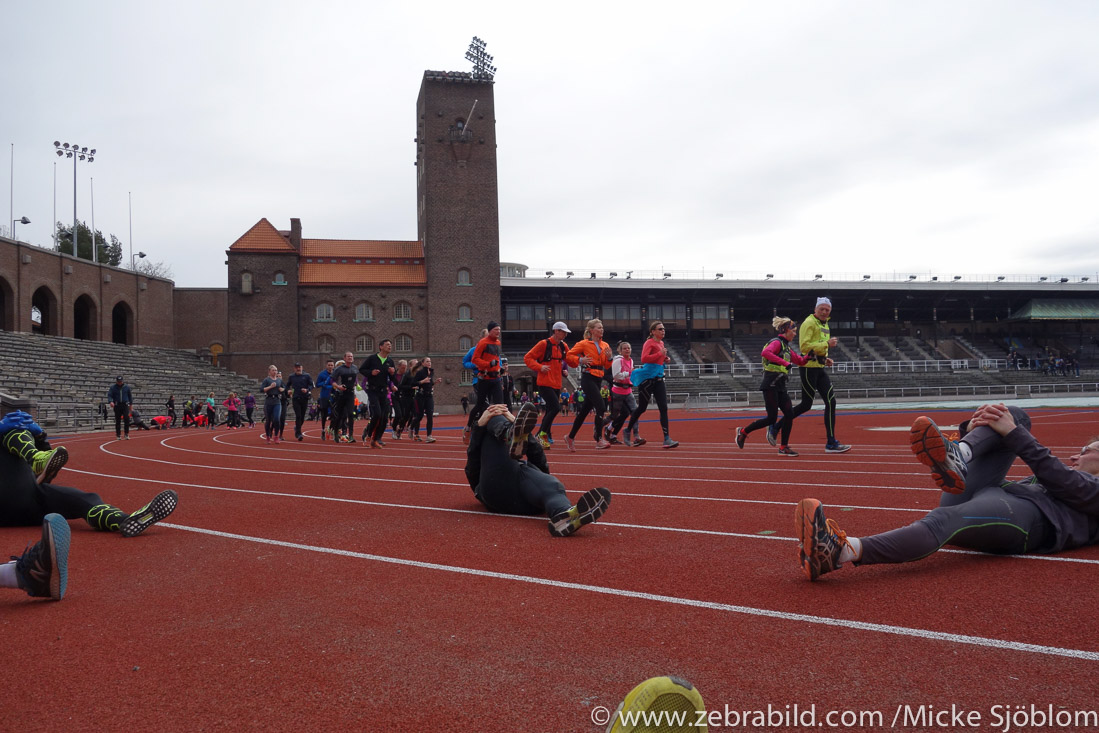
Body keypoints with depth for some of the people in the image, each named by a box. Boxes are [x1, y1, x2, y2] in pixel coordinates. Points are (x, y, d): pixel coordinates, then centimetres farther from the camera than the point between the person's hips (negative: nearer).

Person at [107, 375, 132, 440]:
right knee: (117, 421, 4)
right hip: (117, 406, 0)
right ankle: (118, 435, 13)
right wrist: (111, 401, -24)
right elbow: (109, 395, -5)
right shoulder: (113, 387, 1)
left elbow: (130, 395, 15)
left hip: (125, 405, 0)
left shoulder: (126, 387, 6)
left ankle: (127, 434, -9)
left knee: (127, 418, -15)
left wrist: (131, 403, 14)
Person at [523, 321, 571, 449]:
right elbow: (527, 358, -7)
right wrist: (539, 367, -19)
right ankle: (543, 434, -5)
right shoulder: (544, 344, -8)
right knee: (556, 408, -18)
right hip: (545, 383, -7)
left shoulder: (563, 346, 12)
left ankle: (540, 436, 20)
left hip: (556, 384, 7)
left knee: (550, 410, 10)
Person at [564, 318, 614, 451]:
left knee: (585, 410, 11)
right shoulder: (584, 343, -5)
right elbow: (568, 356, -4)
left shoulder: (605, 345, 13)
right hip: (588, 378, -7)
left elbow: (606, 366, 15)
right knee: (601, 407, -17)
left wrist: (609, 357, -4)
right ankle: (599, 440, -13)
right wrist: (580, 360, -18)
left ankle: (570, 437, 22)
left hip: (598, 379, 7)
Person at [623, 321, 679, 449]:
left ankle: (667, 439, -9)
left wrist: (665, 358, 10)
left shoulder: (661, 343, 15)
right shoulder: (649, 343, -9)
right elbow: (644, 358, -24)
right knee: (642, 408, 5)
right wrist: (660, 354, -23)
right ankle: (628, 430, 28)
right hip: (647, 379, -7)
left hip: (658, 379, 7)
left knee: (664, 408, -5)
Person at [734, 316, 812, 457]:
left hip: (780, 387, 9)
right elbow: (765, 353, -31)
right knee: (771, 419, -8)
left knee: (789, 414, -3)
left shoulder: (786, 346, 20)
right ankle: (743, 432, 9)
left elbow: (800, 361, 24)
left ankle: (784, 447, 3)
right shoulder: (777, 343, -9)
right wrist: (784, 362, -35)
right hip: (770, 385, -9)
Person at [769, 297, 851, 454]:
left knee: (831, 402, -1)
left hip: (820, 368, 9)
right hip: (809, 368, -9)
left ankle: (831, 443, 0)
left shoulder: (825, 325, 20)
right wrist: (827, 344, -19)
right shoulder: (809, 323, -11)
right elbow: (804, 347, -21)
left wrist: (825, 358, 11)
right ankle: (775, 427, 11)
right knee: (806, 405, -4)